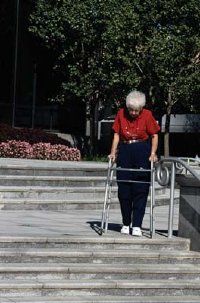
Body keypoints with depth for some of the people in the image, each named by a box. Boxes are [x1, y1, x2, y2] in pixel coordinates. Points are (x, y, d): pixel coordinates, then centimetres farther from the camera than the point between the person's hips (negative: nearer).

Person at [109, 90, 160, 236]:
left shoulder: (147, 115, -5)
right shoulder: (121, 114, 1)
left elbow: (154, 136, 1)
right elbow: (117, 134, 6)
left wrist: (153, 153, -10)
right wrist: (113, 152, -2)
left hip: (142, 152, -2)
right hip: (125, 151, 2)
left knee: (140, 189, -5)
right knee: (123, 190, 3)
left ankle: (137, 225, -3)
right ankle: (126, 224, 16)